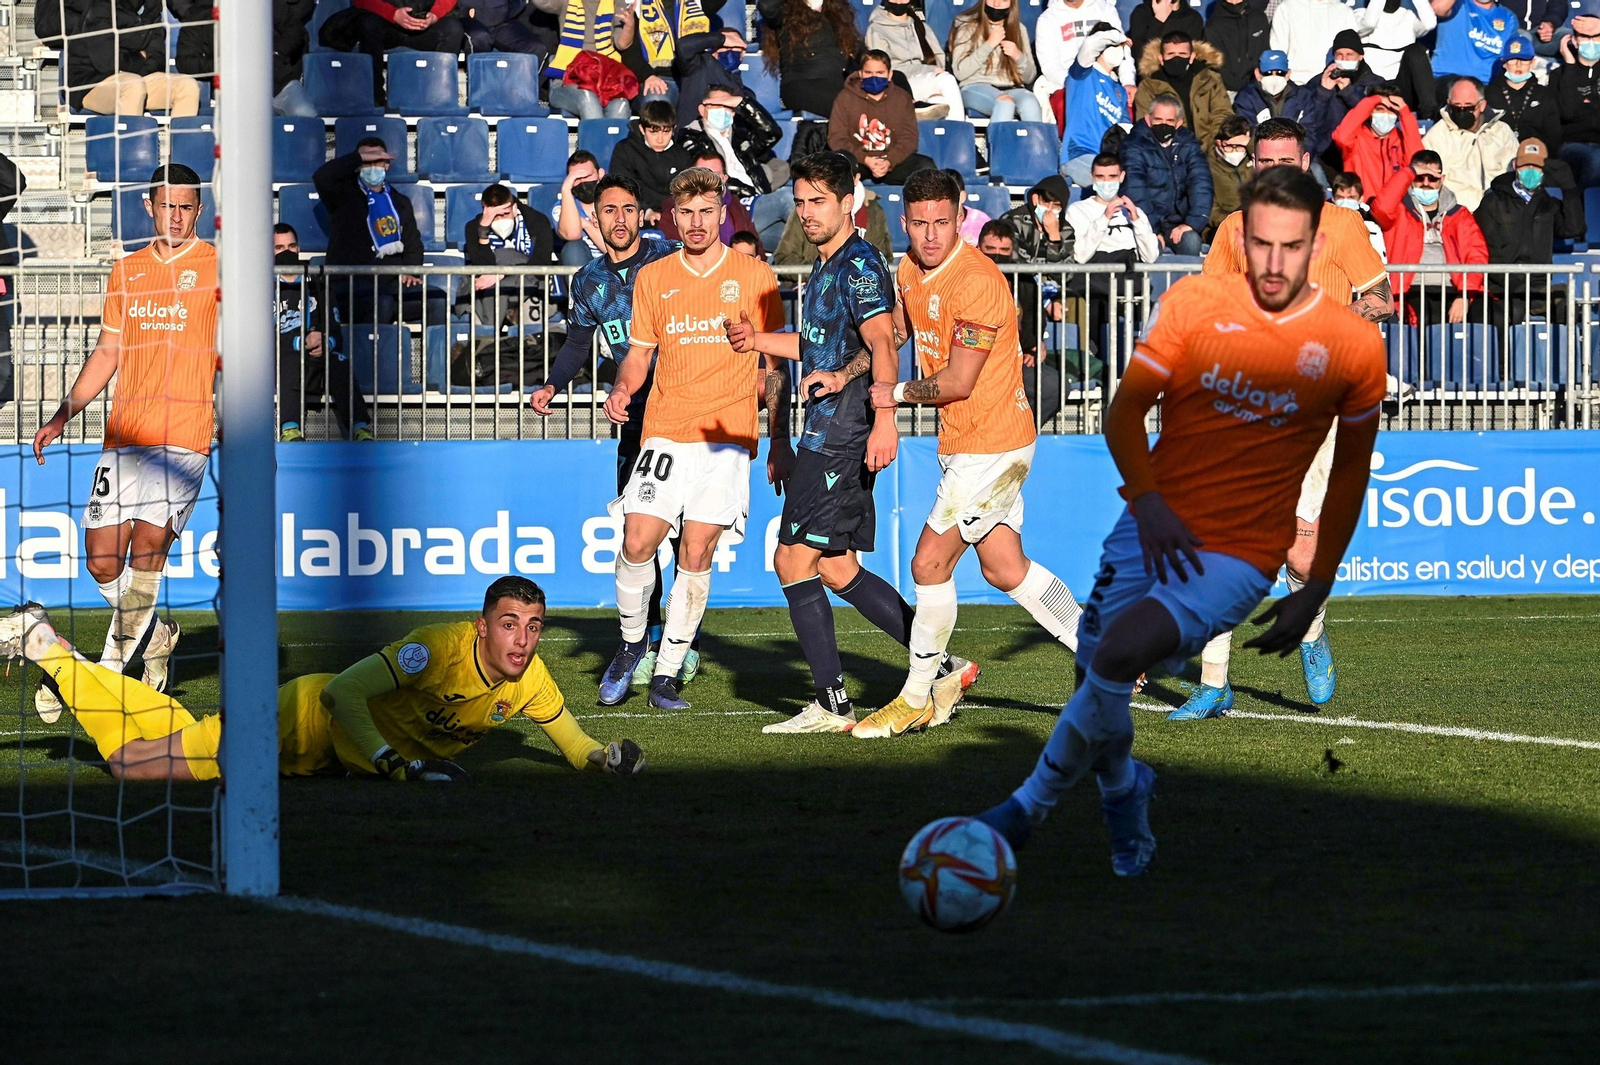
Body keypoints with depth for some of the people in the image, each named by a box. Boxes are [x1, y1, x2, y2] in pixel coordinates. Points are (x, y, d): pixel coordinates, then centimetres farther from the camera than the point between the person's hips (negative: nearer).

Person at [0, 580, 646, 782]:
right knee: (134, 762, -7)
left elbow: (573, 744, 7)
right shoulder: (440, 647, -30)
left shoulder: (531, 682, -10)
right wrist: (395, 763, -38)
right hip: (313, 718, -7)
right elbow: (342, 692, -30)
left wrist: (606, 757, -15)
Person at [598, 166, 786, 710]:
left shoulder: (755, 276, 5)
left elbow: (774, 366, 9)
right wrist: (622, 389, -7)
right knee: (638, 543, -11)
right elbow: (639, 353, 15)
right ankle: (632, 642, 15)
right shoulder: (652, 278, 10)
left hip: (727, 436, -1)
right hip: (665, 433, 1)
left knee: (696, 555, -6)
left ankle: (667, 674, 2)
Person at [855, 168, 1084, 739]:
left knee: (929, 563, -5)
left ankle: (917, 700, 6)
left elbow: (957, 383, -21)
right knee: (1005, 569, 12)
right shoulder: (910, 271, 5)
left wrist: (899, 393, -10)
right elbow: (892, 334, 21)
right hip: (961, 444, 9)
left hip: (990, 445, -9)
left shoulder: (977, 281, -22)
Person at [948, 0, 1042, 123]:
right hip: (976, 87, -3)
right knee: (1005, 101, -38)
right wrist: (989, 45, -11)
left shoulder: (1019, 29, 16)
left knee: (1030, 103, -35)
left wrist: (1018, 56, -5)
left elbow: (1029, 77, 15)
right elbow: (960, 72, -5)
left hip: (1012, 89, 3)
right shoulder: (968, 27, 8)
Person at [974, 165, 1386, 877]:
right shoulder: (1193, 304, 1)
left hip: (1239, 553, -3)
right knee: (1097, 679, -2)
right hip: (1155, 529, 3)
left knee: (1121, 651, -27)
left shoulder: (1353, 348, 0)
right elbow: (1125, 410, 5)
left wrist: (1316, 592, 8)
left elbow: (1351, 471, 11)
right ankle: (1123, 793, 33)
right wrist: (1146, 497, -12)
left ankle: (1033, 804, -10)